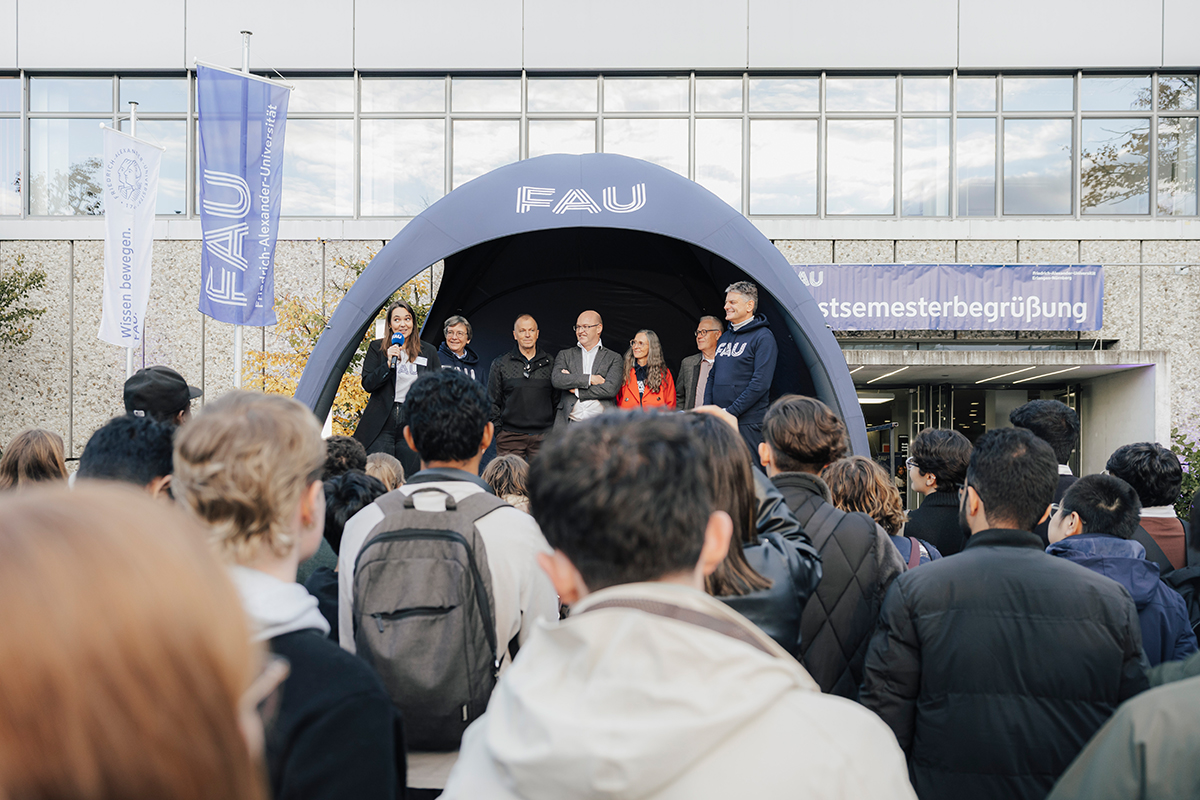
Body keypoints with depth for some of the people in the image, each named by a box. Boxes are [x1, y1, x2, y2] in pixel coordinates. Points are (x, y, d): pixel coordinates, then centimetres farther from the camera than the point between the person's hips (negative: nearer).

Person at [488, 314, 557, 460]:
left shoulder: (549, 363, 10)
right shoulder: (500, 364, 6)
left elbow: (557, 399, 13)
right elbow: (492, 401, 8)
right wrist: (498, 429, 0)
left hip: (543, 437, 1)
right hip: (510, 437, -1)